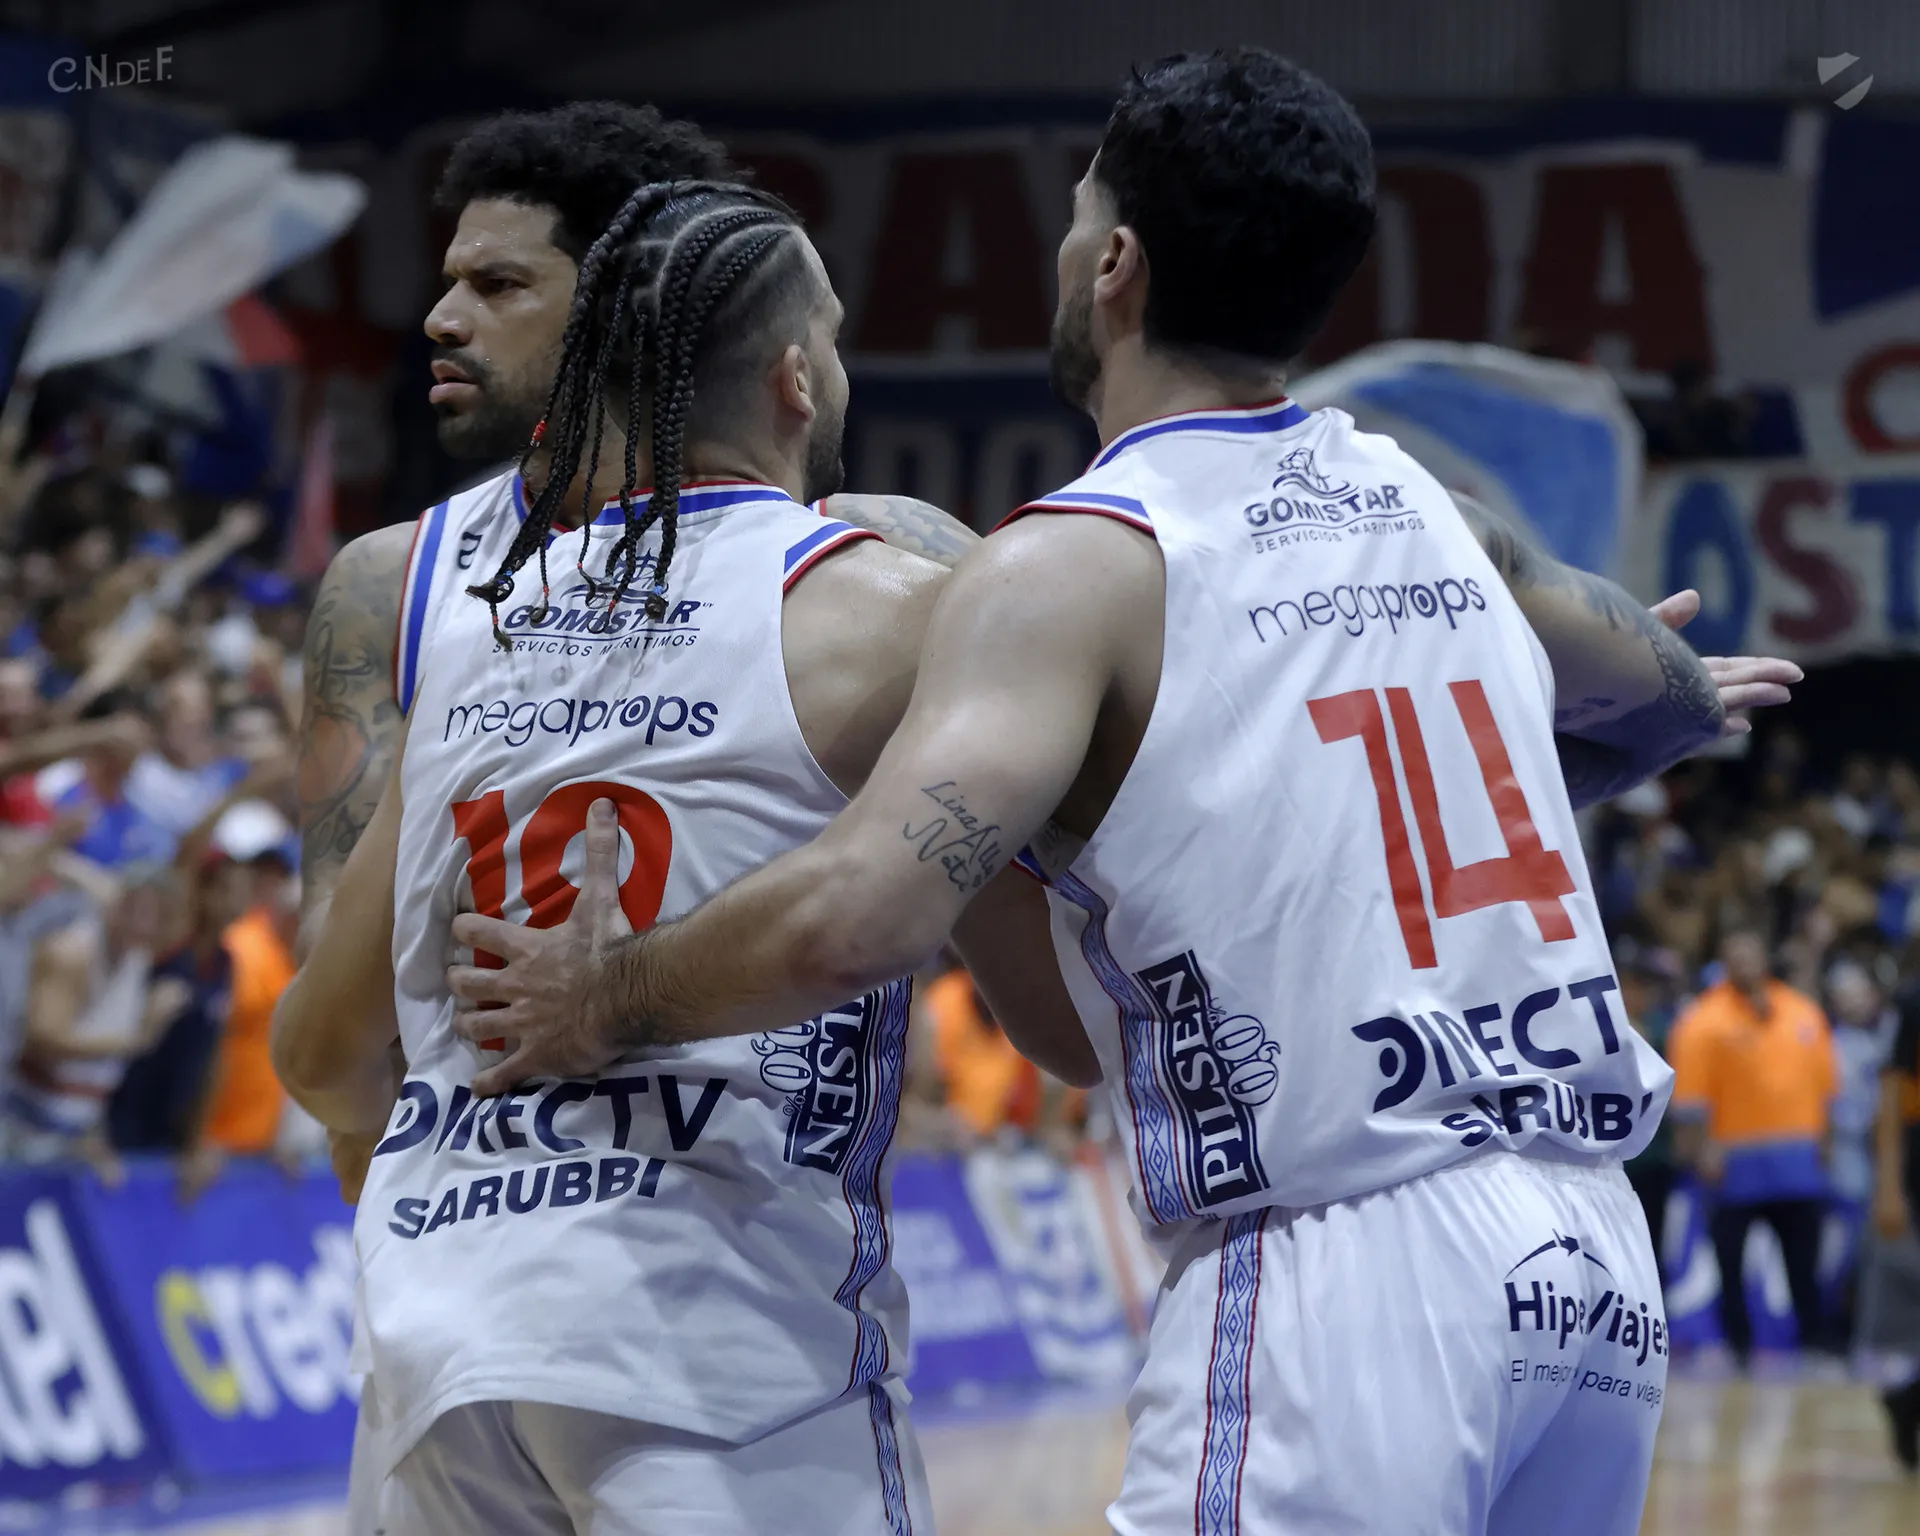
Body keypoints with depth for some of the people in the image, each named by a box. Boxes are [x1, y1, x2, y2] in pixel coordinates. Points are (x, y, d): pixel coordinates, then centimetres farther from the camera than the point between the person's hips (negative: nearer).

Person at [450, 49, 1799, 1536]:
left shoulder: (1076, 566, -7)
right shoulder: (1427, 508, 14)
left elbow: (856, 913, -23)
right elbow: (1665, 699, 35)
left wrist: (607, 1001, -5)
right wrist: (1686, 692, 59)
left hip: (1341, 1265, -7)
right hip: (1593, 1260, 7)